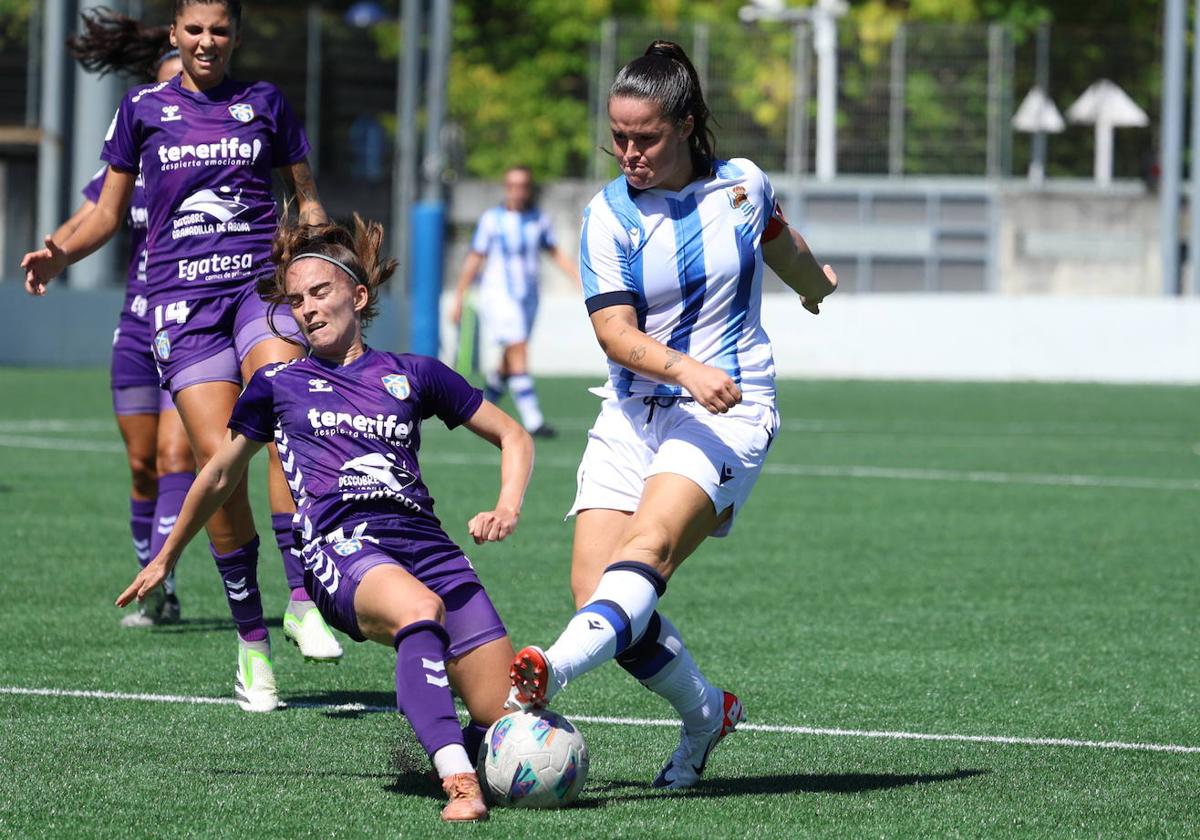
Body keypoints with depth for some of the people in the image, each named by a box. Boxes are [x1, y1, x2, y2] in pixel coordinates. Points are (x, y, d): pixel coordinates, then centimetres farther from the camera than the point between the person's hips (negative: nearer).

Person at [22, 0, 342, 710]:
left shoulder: (264, 103, 13)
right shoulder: (143, 109, 12)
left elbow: (306, 198, 20)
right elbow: (110, 212, 17)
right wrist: (63, 254, -2)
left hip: (262, 283, 0)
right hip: (182, 298, 0)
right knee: (218, 461, -13)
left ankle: (303, 599, -25)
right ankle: (251, 639, -2)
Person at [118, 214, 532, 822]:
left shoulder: (413, 375, 20)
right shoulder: (278, 384, 20)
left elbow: (514, 438, 25)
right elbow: (220, 476, 34)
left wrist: (507, 508, 5)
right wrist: (165, 561, 41)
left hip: (425, 542, 3)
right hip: (340, 545, -2)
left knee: (505, 719, -13)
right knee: (420, 608, -41)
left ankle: (466, 754, 22)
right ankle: (458, 783, -55)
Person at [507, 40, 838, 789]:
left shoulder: (744, 186, 3)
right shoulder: (610, 215, -1)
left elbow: (780, 242, 28)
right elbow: (615, 331, -12)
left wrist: (814, 282, 49)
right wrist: (687, 370, -30)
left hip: (729, 412, -2)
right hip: (633, 415, 2)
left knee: (649, 543, -29)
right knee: (595, 588, -12)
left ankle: (557, 669, -53)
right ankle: (706, 713, 9)